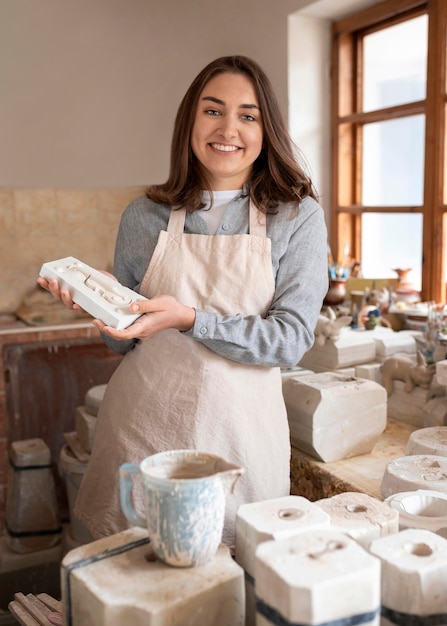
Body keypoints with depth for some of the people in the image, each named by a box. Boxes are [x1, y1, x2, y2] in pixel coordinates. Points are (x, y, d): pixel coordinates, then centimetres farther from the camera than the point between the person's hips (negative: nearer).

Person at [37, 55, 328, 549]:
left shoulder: (297, 217, -3)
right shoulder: (144, 216, 3)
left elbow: (292, 338, -9)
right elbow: (125, 341, 10)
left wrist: (189, 319, -21)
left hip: (237, 432, -1)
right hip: (140, 426, 2)